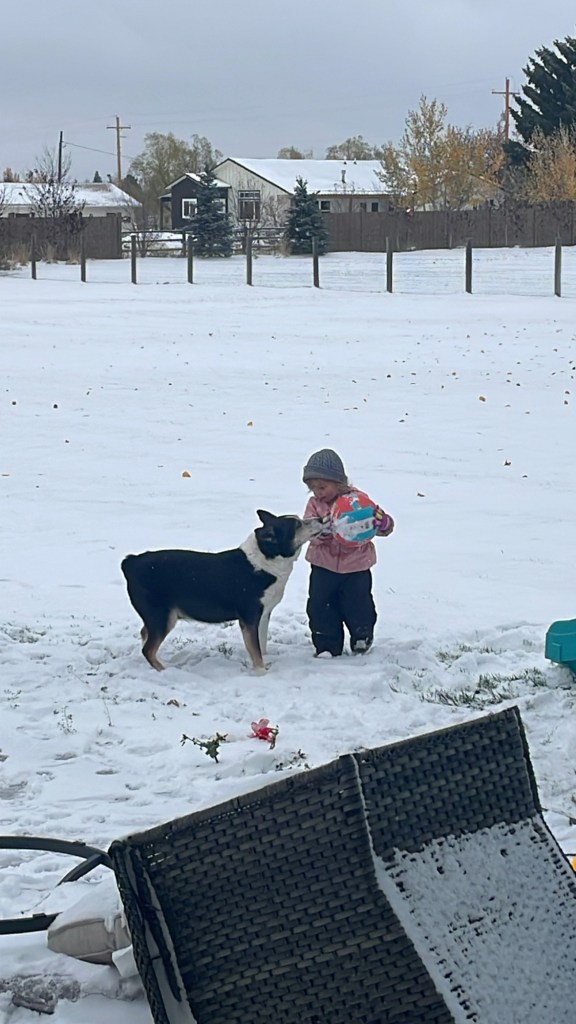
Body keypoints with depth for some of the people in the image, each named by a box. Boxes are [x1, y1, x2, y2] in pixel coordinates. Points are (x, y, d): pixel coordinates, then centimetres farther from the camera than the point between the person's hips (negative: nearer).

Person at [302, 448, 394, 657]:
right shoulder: (315, 504, -2)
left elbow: (386, 527, -8)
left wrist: (380, 520, -32)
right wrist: (322, 529, -36)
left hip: (356, 567, -2)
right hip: (323, 567, 2)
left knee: (358, 606, 7)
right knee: (320, 608, 2)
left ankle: (362, 639, 32)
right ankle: (327, 646, 16)